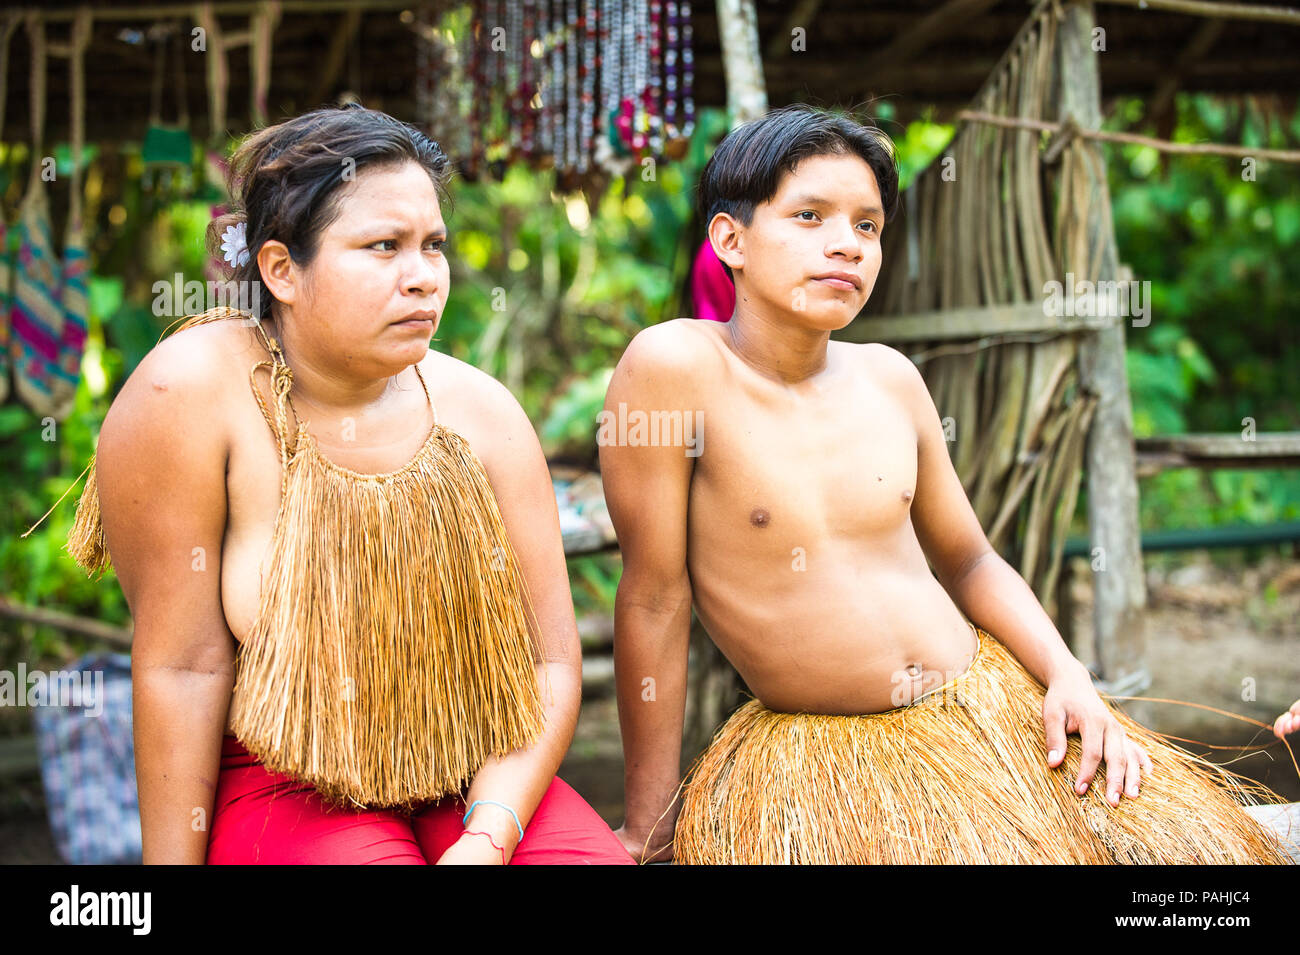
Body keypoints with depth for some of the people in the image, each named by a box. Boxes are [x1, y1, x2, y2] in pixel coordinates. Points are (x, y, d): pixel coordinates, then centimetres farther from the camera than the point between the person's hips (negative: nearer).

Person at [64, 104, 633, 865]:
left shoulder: (481, 411, -3)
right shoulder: (190, 393, -14)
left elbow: (550, 661, -2)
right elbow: (182, 664, -12)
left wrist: (486, 840, -15)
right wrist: (173, 863, -7)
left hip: (477, 782, 3)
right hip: (283, 792, -3)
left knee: (598, 854, -20)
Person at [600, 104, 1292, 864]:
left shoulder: (891, 379, 2)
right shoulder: (676, 364, -15)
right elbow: (655, 599, -13)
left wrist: (1070, 677, -3)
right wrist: (651, 826, -8)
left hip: (993, 708, 4)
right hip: (821, 760, -4)